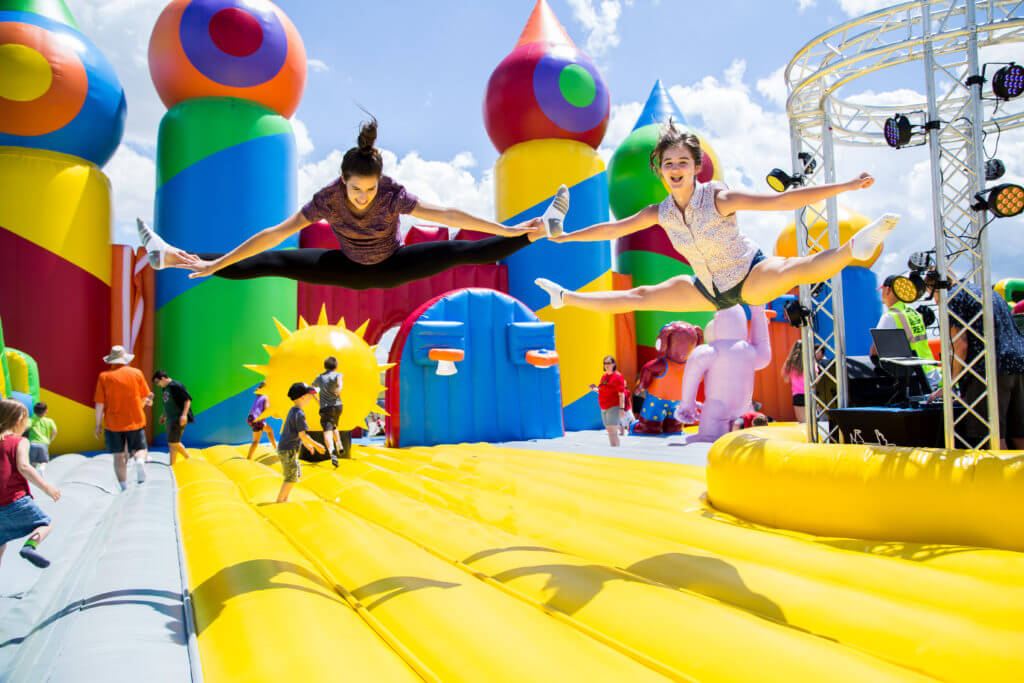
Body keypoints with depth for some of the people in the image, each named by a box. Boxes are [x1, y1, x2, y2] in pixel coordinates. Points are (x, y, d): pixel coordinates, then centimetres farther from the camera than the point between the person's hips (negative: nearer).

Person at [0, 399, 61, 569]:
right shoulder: (20, 441, -4)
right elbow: (23, 467, -18)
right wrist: (46, 487, -19)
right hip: (16, 501, -6)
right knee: (44, 524, 9)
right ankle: (30, 546, -20)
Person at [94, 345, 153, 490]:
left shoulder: (104, 376, -3)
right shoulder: (136, 373, 0)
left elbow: (100, 404, -4)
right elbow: (146, 397, 3)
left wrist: (98, 424, 5)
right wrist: (147, 402, 25)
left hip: (113, 423, 0)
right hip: (135, 420, 0)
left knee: (118, 456, 8)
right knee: (139, 449, 11)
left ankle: (124, 488, 5)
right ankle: (140, 461, -23)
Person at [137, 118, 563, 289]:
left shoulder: (394, 196, -32)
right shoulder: (328, 199, -29)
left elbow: (449, 215, -30)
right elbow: (275, 234, -27)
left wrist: (509, 229, -28)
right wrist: (214, 265, -29)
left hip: (391, 268, -1)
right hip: (349, 268, 1)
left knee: (463, 252, -16)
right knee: (269, 263, -6)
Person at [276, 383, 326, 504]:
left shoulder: (292, 411, 13)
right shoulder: (299, 414, -19)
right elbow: (302, 435, -21)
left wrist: (307, 445, 27)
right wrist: (316, 445, -10)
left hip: (284, 449, 10)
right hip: (288, 450, -10)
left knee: (296, 474, 18)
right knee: (291, 478, -3)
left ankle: (285, 499, 26)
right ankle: (279, 500, 4)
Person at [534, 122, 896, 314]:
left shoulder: (718, 197, -25)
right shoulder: (661, 213, -8)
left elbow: (780, 200, -29)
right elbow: (613, 228, 4)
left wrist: (846, 186, -36)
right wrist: (567, 236, 11)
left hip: (752, 277, -5)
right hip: (711, 290, 6)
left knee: (792, 269, -40)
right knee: (638, 297, 13)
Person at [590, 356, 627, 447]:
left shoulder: (617, 376, -8)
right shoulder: (604, 376, 16)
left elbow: (621, 394, -14)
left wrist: (621, 408, -20)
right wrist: (595, 389, 7)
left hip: (613, 407, -8)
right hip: (604, 408, 8)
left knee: (613, 432, -13)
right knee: (610, 432, 11)